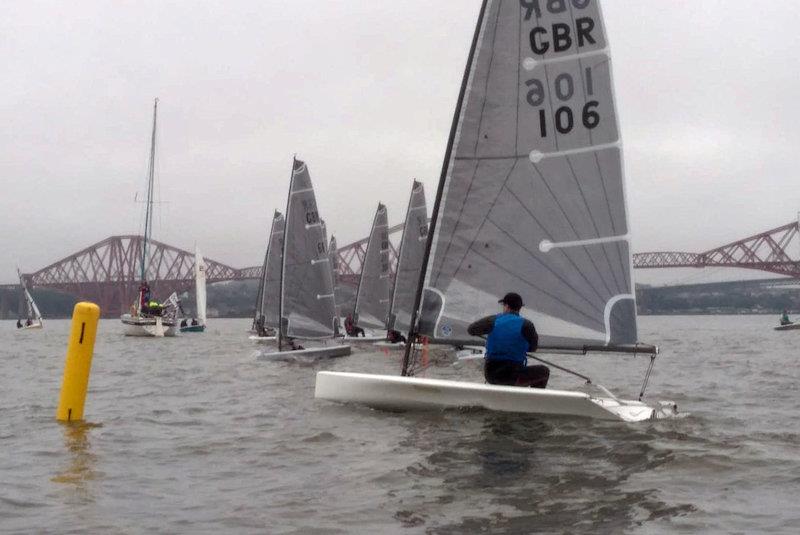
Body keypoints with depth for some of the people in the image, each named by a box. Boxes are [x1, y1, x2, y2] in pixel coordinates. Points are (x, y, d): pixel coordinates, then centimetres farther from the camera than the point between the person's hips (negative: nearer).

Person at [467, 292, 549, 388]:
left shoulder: (492, 321, -3)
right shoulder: (525, 325, -9)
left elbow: (471, 330, 12)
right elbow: (533, 347, 6)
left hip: (491, 375, 4)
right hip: (513, 377, -4)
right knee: (544, 371, 18)